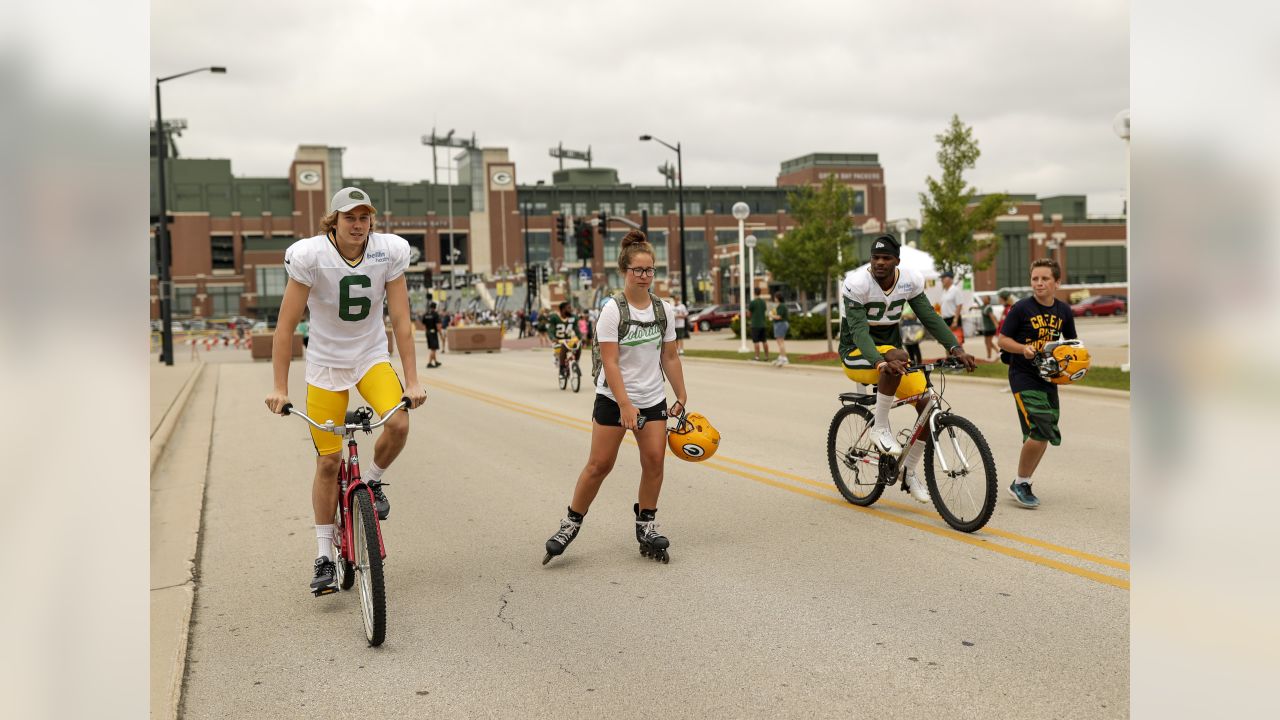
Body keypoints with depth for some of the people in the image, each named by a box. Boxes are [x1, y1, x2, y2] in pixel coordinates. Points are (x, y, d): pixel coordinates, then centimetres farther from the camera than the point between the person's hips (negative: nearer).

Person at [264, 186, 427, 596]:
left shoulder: (390, 252, -13)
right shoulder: (309, 255, -18)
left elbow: (401, 321, -10)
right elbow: (286, 325, -15)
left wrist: (412, 381, -14)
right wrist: (280, 388, -17)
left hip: (372, 357, 1)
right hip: (325, 364, -1)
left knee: (398, 424, -26)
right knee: (328, 461, -1)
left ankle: (371, 481, 8)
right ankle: (324, 556, 14)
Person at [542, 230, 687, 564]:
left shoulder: (664, 309, 3)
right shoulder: (612, 309, -12)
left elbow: (670, 357, 10)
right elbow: (609, 362, -17)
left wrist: (681, 399, 9)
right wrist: (625, 405, -23)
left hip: (653, 399, 4)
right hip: (613, 399, -4)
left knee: (654, 461, -2)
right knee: (599, 464, -1)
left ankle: (646, 524, 16)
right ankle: (571, 522, 16)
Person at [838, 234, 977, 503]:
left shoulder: (910, 280, -5)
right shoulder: (857, 283, -19)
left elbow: (929, 317, -5)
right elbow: (859, 330, -28)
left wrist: (956, 349, -19)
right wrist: (881, 363, -44)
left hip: (891, 351, 5)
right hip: (857, 356, -5)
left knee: (927, 406, -9)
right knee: (898, 355, -38)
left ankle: (909, 471, 12)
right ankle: (880, 427, -22)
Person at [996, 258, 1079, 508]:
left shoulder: (1064, 311, 5)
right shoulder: (1022, 308, -10)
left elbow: (1071, 342, 18)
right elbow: (1002, 339, -6)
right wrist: (1023, 348, -23)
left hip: (1048, 377, 6)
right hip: (1023, 376, -6)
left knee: (1046, 436, 9)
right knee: (1039, 431, -18)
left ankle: (1023, 484, 26)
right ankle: (1020, 483, 1)